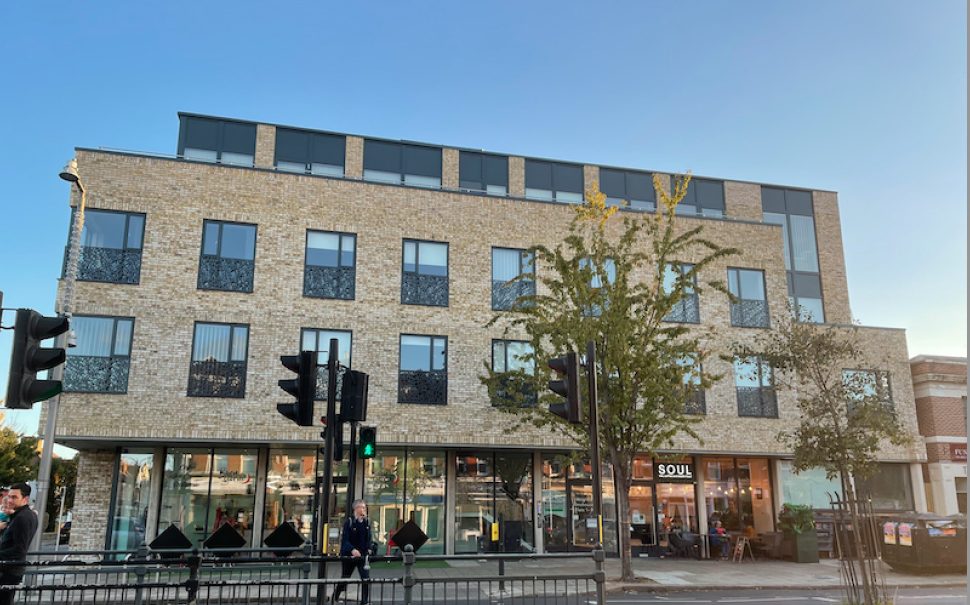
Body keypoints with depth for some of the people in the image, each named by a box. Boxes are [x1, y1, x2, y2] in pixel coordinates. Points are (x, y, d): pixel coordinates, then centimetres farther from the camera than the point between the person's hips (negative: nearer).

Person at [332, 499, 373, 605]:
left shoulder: (367, 523, 4)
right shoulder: (349, 522, -11)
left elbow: (368, 539, 10)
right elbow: (345, 540, -16)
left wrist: (368, 549, -8)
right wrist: (352, 550, -32)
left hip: (362, 555, 3)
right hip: (348, 555, -3)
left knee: (366, 579, -11)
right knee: (344, 580, 12)